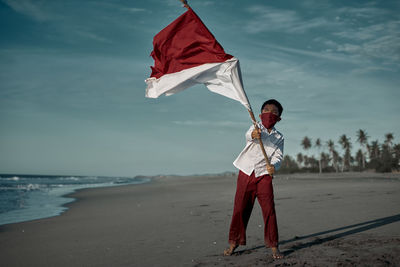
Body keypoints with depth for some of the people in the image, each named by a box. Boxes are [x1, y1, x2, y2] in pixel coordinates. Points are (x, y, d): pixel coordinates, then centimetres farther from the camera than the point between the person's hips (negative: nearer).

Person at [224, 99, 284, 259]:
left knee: (269, 209, -6)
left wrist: (273, 166, -27)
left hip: (264, 175, 1)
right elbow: (248, 136, -18)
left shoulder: (279, 138, 9)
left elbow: (278, 156, -3)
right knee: (240, 208, 4)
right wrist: (253, 135, -44)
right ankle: (234, 242, 18)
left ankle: (273, 245, 5)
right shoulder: (256, 128, 5)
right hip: (246, 173, 0)